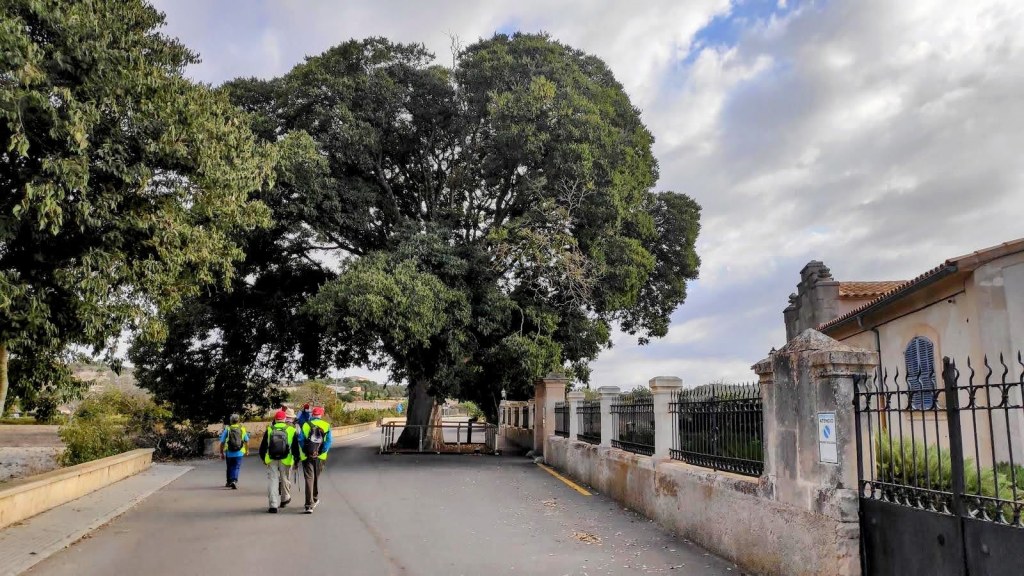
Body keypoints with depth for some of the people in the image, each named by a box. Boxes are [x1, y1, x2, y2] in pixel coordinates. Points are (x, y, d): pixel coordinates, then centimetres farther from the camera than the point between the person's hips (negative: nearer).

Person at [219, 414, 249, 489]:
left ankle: (229, 482, 29)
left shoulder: (227, 429, -3)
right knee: (237, 468, 3)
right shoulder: (242, 429, 1)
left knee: (230, 468, 17)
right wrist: (247, 449, 24)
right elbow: (246, 441, 8)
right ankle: (234, 481, -17)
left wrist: (221, 453, 7)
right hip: (239, 453, -1)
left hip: (229, 453, 1)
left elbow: (222, 442, -3)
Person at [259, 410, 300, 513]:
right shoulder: (291, 430, 0)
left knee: (272, 481, 2)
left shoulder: (269, 430, 4)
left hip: (271, 460, 0)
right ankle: (285, 499, 34)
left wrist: (263, 458, 24)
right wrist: (296, 460, 10)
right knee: (285, 480, 16)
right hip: (286, 460, 0)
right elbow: (296, 447, 1)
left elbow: (262, 446, 10)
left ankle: (273, 505, -4)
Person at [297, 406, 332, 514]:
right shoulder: (326, 426, 0)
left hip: (307, 457, -1)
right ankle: (315, 500, 36)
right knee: (316, 478, 20)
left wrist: (304, 453, 2)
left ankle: (309, 505, -7)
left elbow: (300, 440, -5)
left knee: (309, 479, 0)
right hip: (320, 457, 2)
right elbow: (328, 441, -7)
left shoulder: (305, 425, -1)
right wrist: (321, 452, -4)